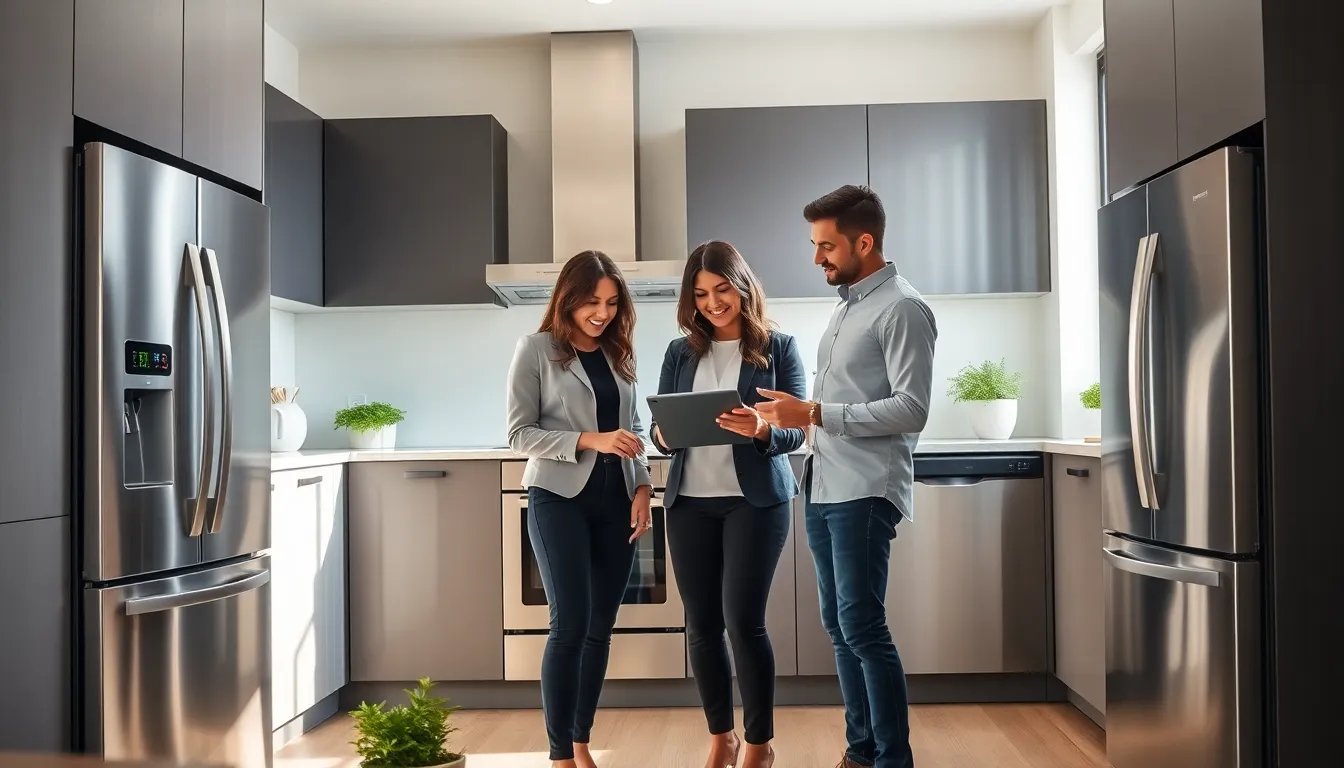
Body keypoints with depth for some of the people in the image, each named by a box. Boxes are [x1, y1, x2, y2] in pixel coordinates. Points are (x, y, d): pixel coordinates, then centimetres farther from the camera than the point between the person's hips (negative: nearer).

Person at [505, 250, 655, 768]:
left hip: (615, 501, 5)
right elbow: (519, 434, -7)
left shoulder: (618, 353, 11)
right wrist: (589, 440, -18)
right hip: (559, 500, -5)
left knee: (600, 626, 8)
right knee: (570, 625, -8)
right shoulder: (537, 350, -3)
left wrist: (642, 486, 0)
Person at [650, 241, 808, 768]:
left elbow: (796, 431, -4)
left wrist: (761, 429, -25)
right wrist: (666, 435, -14)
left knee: (743, 620, -6)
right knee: (701, 625, 7)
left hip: (756, 499, -3)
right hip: (689, 502, 4)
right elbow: (659, 431, 9)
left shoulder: (778, 347, 0)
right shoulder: (680, 352, 9)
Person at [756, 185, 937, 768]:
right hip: (822, 487, 9)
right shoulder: (846, 305, 16)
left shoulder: (902, 309, -10)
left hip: (866, 492, -9)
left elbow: (911, 410, -18)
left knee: (862, 628, -9)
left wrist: (814, 414, -20)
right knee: (838, 627, 11)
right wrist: (787, 416, 8)